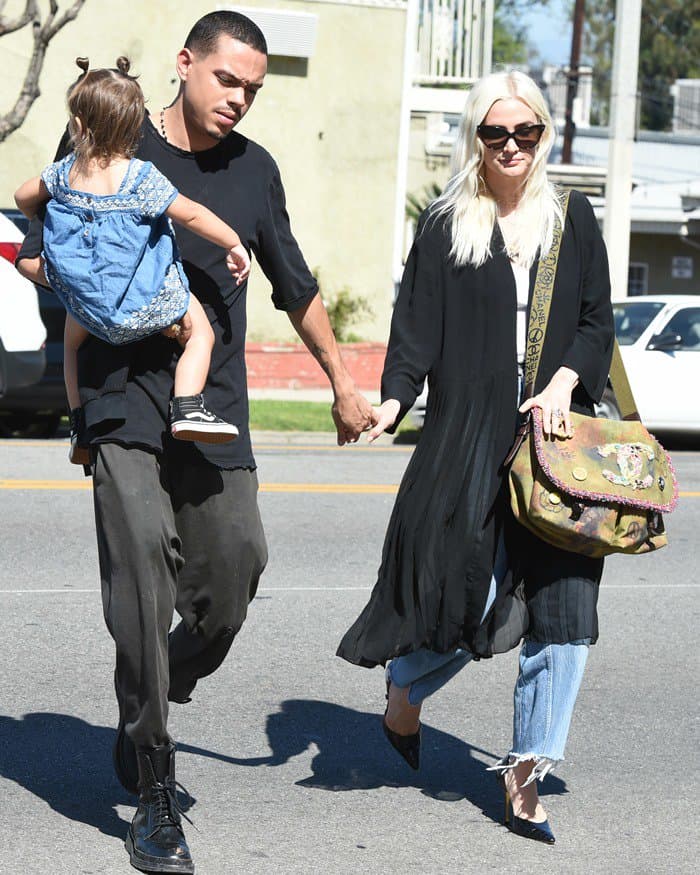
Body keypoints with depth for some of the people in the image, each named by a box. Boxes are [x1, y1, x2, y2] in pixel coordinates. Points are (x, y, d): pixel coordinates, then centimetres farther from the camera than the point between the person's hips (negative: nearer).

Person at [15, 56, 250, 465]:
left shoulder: (65, 172, 0)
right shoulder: (141, 177, -15)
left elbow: (23, 196, 18)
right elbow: (192, 214, -13)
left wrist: (47, 223, 38)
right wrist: (235, 245, -2)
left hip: (85, 304, 5)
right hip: (147, 304, -4)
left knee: (73, 339, 34)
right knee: (201, 332, 13)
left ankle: (80, 426, 29)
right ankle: (188, 408, -8)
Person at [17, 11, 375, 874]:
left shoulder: (254, 169, 13)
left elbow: (295, 287, 25)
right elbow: (38, 255, 6)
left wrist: (343, 382, 28)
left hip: (216, 413, 4)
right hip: (124, 401, -4)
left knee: (232, 576, -2)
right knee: (143, 570, -14)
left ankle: (146, 712, 27)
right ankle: (154, 799, -8)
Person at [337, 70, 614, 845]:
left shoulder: (572, 221, 13)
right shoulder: (445, 226, 5)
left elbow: (597, 322, 11)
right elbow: (416, 328, 0)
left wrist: (564, 383, -7)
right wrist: (392, 401, -16)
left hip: (556, 434, 3)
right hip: (469, 436, -3)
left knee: (561, 604, -5)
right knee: (474, 595, -6)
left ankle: (526, 771, 4)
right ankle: (404, 691, 27)